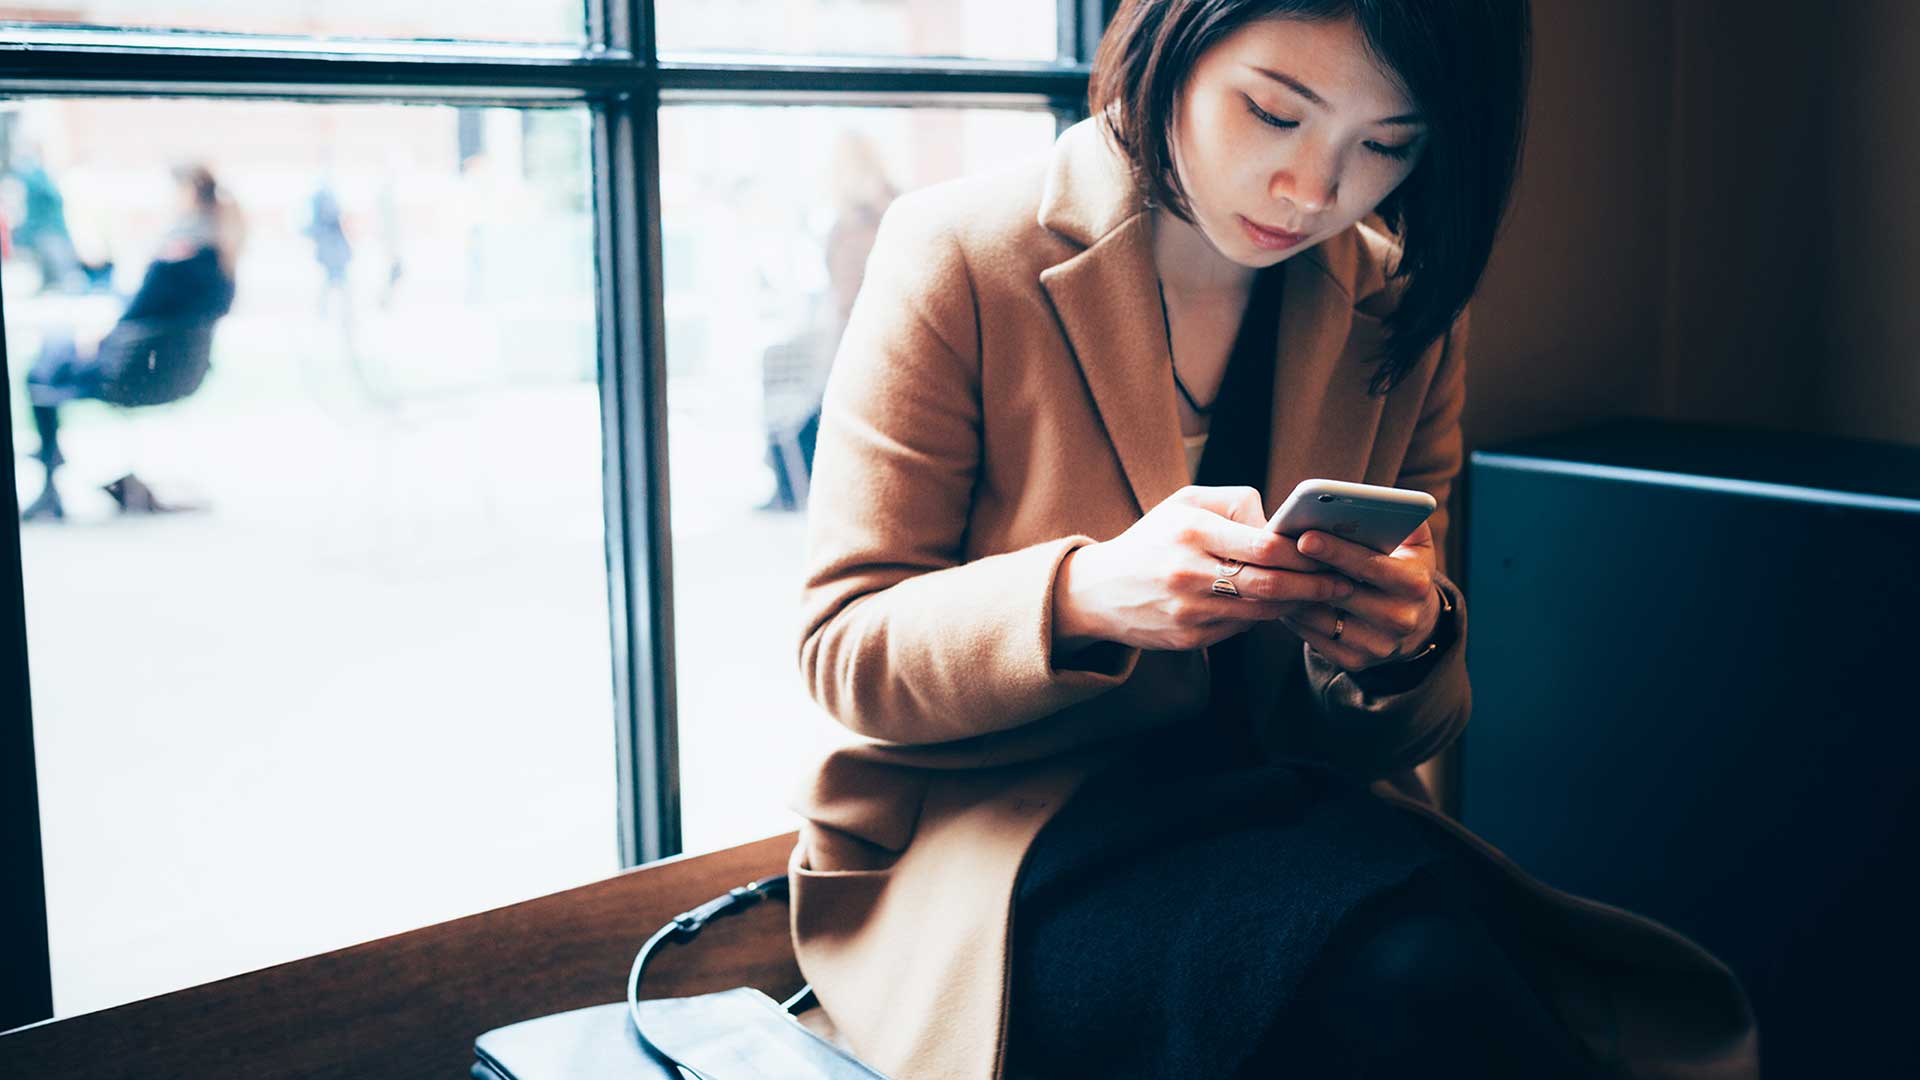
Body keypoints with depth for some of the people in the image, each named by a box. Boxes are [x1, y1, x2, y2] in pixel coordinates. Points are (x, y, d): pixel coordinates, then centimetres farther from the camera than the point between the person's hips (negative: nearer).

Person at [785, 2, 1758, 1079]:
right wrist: (1084, 595, -29)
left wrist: (1405, 641, -16)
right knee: (1412, 964, -33)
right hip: (987, 837, -4)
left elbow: (1380, 736, 10)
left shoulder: (1405, 308, 6)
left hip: (1283, 814, 4)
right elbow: (843, 651, -9)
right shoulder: (959, 257, -7)